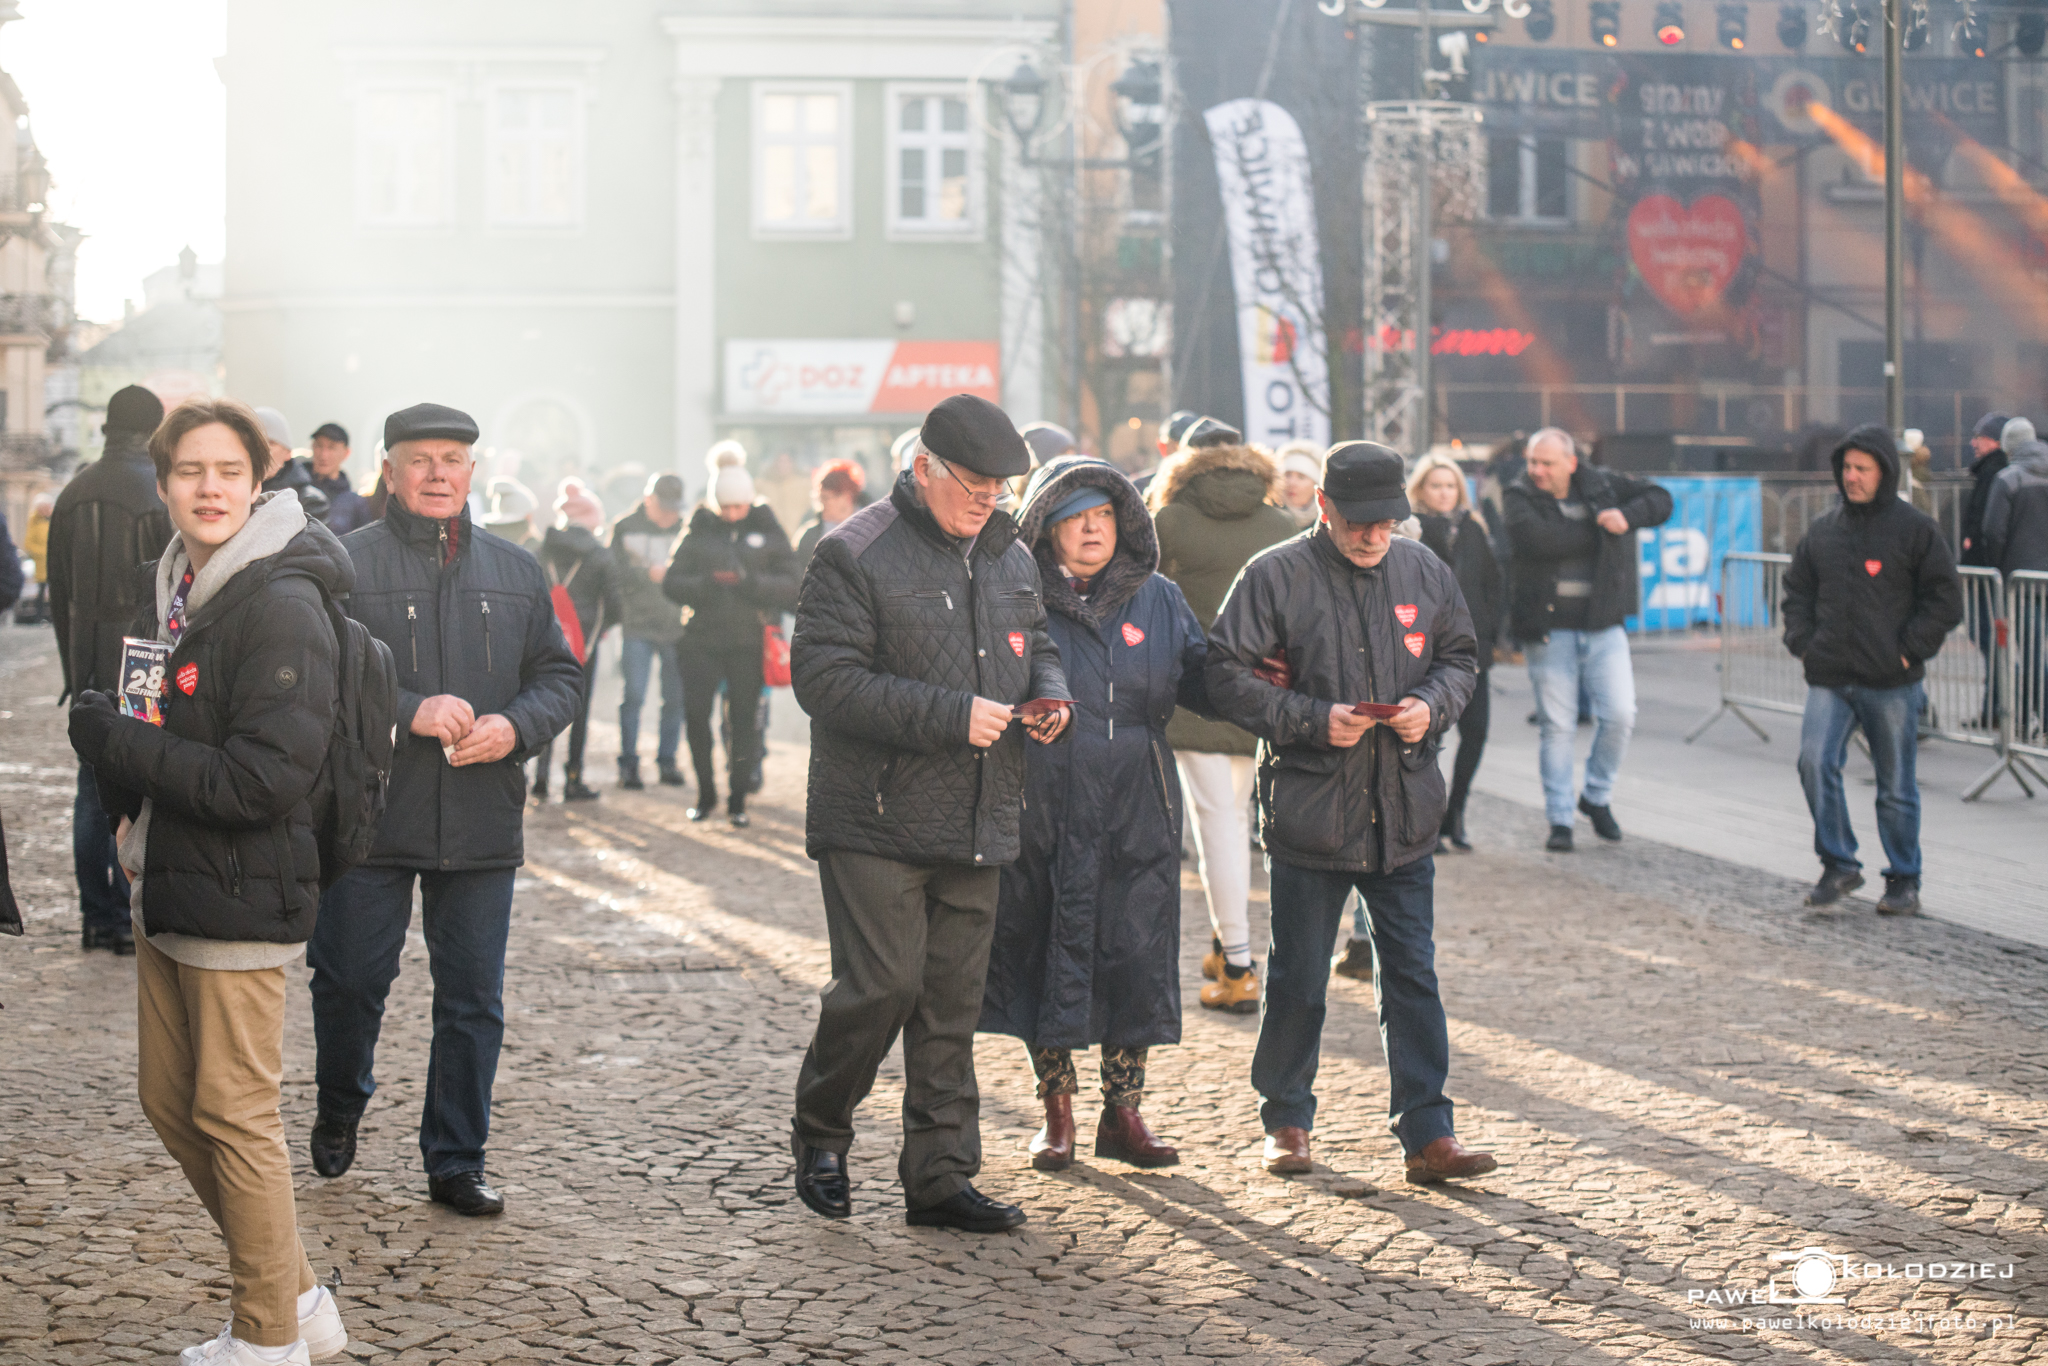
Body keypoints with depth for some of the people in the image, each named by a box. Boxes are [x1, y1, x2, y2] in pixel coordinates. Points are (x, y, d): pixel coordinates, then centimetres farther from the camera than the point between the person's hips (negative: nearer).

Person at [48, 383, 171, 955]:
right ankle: (132, 918, 1)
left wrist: (72, 669, 18)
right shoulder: (159, 492, -10)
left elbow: (59, 591, 13)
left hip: (89, 653, 6)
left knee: (93, 786, 11)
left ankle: (96, 917, 15)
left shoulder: (74, 492, 9)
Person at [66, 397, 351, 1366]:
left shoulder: (283, 607, -16)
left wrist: (120, 745, -18)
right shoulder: (171, 594, 11)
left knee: (235, 1115, 0)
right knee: (169, 1103, 15)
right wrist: (108, 739, 0)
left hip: (240, 900, -9)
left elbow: (265, 778, -23)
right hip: (165, 888, 9)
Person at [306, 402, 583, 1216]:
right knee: (351, 981, 7)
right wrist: (408, 711, -22)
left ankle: (456, 1162, 16)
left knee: (473, 1000, 6)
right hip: (368, 820, -3)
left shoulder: (516, 572, 11)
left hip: (482, 829, 3)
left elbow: (560, 675, 12)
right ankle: (340, 1106, 35)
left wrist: (515, 727, -8)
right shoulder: (344, 566, -3)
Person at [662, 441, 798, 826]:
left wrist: (750, 582, -18)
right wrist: (707, 583, -17)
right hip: (703, 638, 1)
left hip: (750, 639, 0)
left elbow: (790, 585, -1)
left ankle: (737, 798, 13)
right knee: (695, 714, -6)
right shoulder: (698, 531, 6)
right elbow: (671, 582, 2)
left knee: (744, 718, 2)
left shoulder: (768, 531, 5)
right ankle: (706, 794, 11)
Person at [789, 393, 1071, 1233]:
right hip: (877, 824, -6)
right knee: (882, 987, -9)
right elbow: (824, 677, -17)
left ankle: (940, 1177, 14)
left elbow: (1036, 645, 28)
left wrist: (1047, 693, 3)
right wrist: (952, 716, -20)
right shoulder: (856, 555, -9)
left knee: (953, 1004, 7)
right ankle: (818, 1132, 15)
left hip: (977, 828, 6)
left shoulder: (1010, 557, 14)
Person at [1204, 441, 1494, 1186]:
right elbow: (1226, 675, -8)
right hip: (1308, 811, -3)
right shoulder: (1275, 576, -7)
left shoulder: (1424, 572, 5)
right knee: (1298, 978, 8)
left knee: (1413, 975, 4)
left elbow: (1459, 658, 17)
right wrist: (1313, 719, -17)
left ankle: (1427, 1132, 8)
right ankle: (1286, 1120, 24)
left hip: (1404, 814, 3)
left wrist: (1432, 703, -6)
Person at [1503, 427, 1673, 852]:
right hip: (1549, 629, -2)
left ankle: (1597, 797, 18)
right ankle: (1559, 820, 11)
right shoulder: (1519, 496, -2)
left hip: (1603, 626, 2)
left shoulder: (1602, 486, 6)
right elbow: (1534, 538, -21)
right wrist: (1597, 530, -13)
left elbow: (1660, 500, 7)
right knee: (1557, 725, 1)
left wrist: (1627, 517, -14)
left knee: (1620, 714, -5)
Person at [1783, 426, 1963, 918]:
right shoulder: (1823, 528, 10)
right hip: (1829, 679, 3)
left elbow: (1945, 599, -1)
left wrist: (1909, 650, -8)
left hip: (1892, 682, -3)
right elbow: (1797, 589, 20)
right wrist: (1802, 641, 5)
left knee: (1896, 785, 5)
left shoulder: (1915, 528, -2)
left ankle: (1904, 881, 18)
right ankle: (1839, 864, 0)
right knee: (1815, 762, -14)